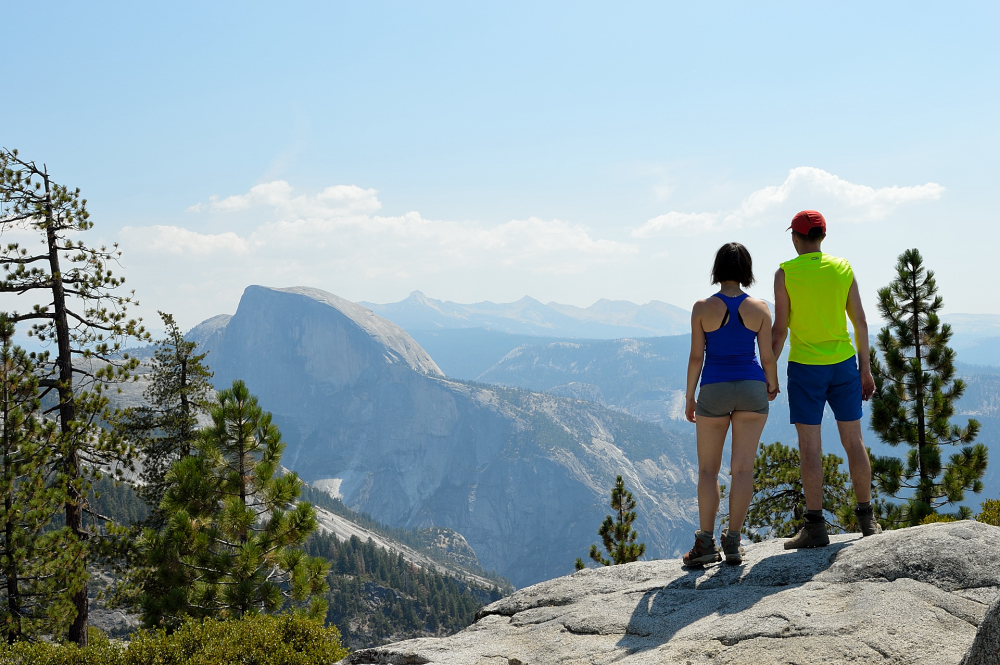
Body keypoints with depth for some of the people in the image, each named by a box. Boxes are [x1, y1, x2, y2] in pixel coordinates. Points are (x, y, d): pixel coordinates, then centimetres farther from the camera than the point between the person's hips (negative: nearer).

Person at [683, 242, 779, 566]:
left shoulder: (702, 308, -6)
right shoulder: (759, 308, -2)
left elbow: (696, 357, -5)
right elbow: (767, 357, 0)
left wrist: (689, 398, 5)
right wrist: (773, 386, 19)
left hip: (714, 391, -1)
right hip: (751, 390, 1)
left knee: (708, 469, 8)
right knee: (743, 468, 3)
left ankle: (706, 542, 2)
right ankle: (733, 543, 2)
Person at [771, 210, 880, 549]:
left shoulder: (785, 272, -7)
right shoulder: (843, 268, 3)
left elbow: (779, 329, -9)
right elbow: (860, 322, 4)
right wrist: (865, 368, 11)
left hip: (805, 367, -3)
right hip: (843, 365, 4)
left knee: (810, 446, -1)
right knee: (853, 440, 11)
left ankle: (815, 525, -1)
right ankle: (866, 518, 17)